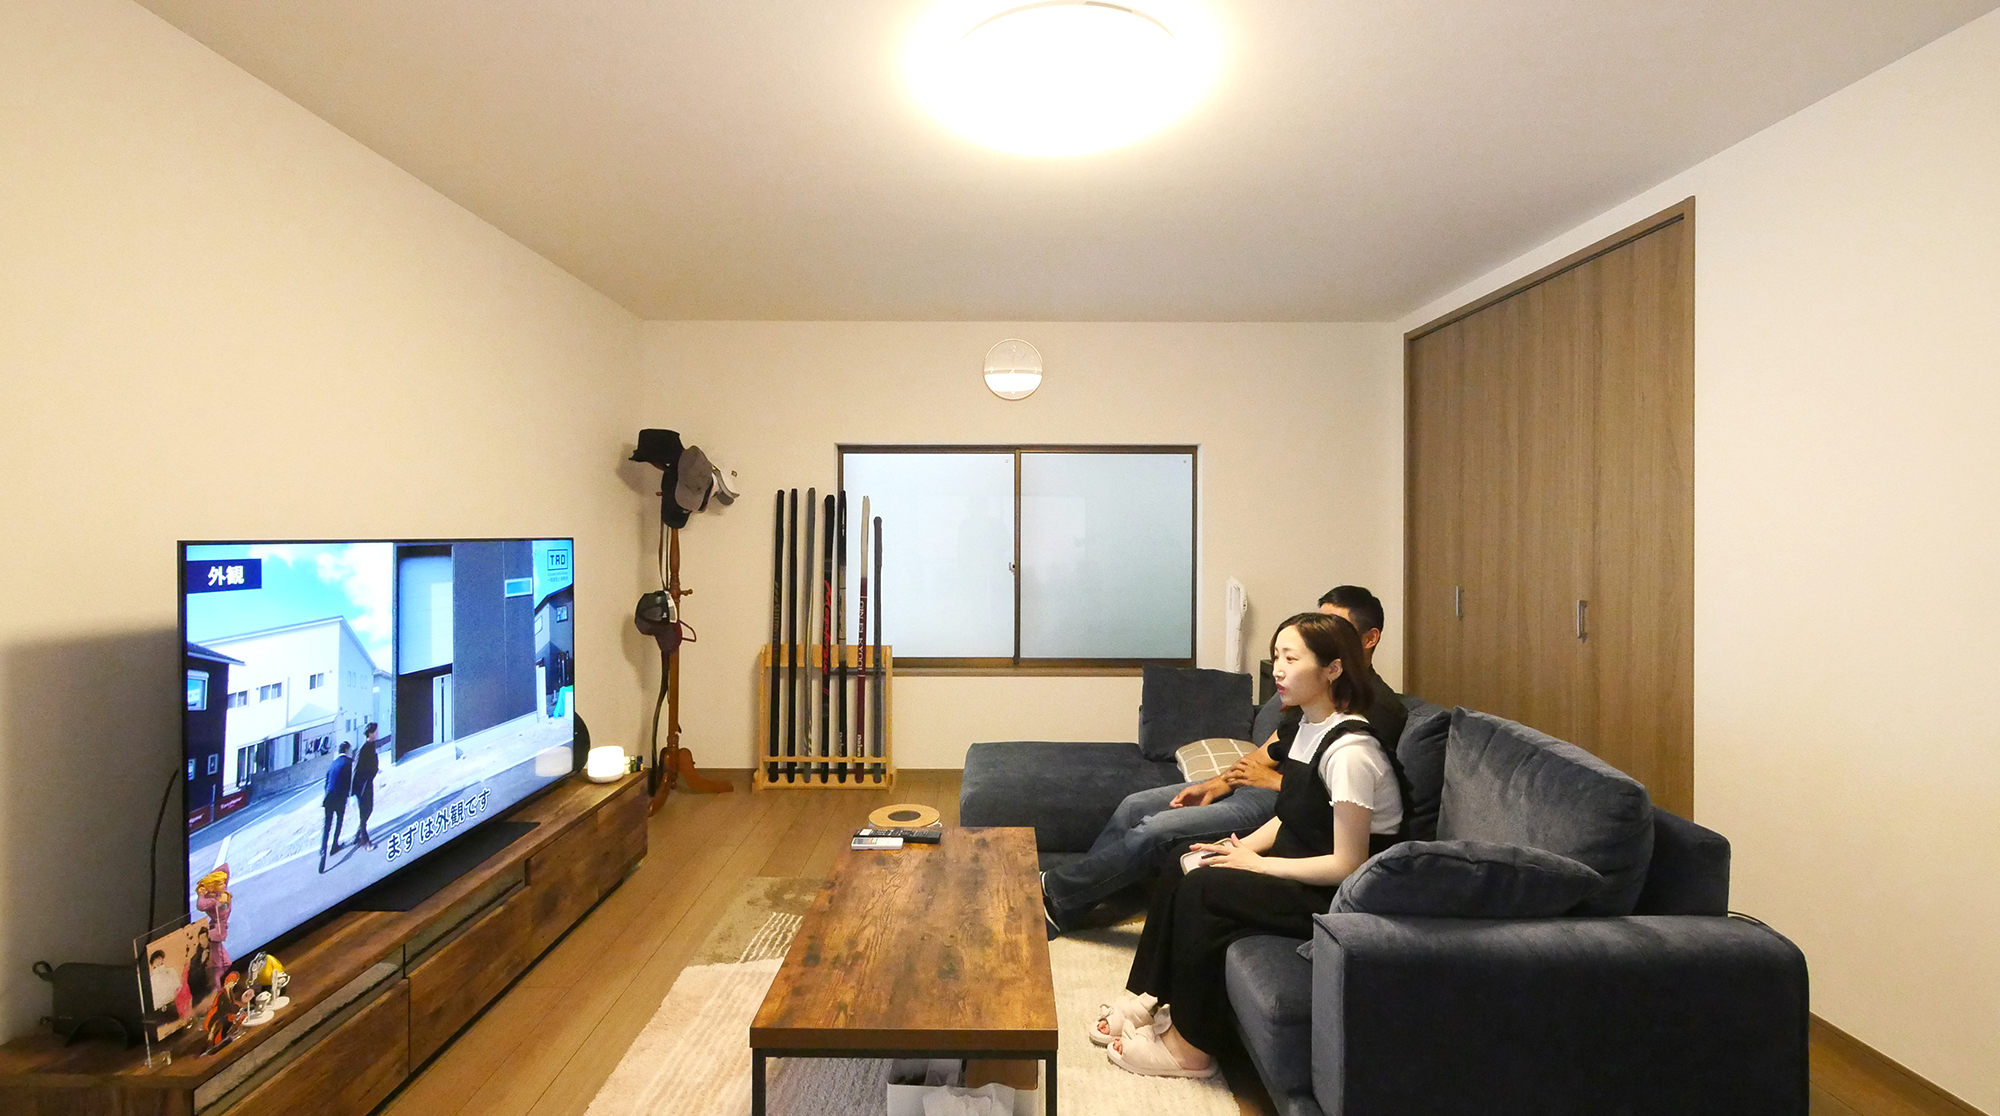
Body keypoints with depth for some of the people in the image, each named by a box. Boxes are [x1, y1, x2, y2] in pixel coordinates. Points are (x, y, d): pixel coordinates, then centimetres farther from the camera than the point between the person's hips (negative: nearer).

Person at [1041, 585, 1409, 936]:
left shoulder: (1380, 708, -13)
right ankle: (1065, 907, 7)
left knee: (1156, 829, -20)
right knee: (1134, 806, 1)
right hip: (1250, 783, 9)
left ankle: (1056, 890, -5)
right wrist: (1214, 786, 1)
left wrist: (1273, 780, -16)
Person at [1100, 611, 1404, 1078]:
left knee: (1201, 890, -21)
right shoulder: (1303, 726, 3)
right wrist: (1242, 846, -3)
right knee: (1180, 865, 0)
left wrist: (1255, 863, -16)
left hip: (1341, 897, -9)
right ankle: (1149, 1001, 9)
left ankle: (1190, 1048, -4)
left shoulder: (1349, 752, -25)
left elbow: (1346, 865, -23)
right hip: (1298, 868, 9)